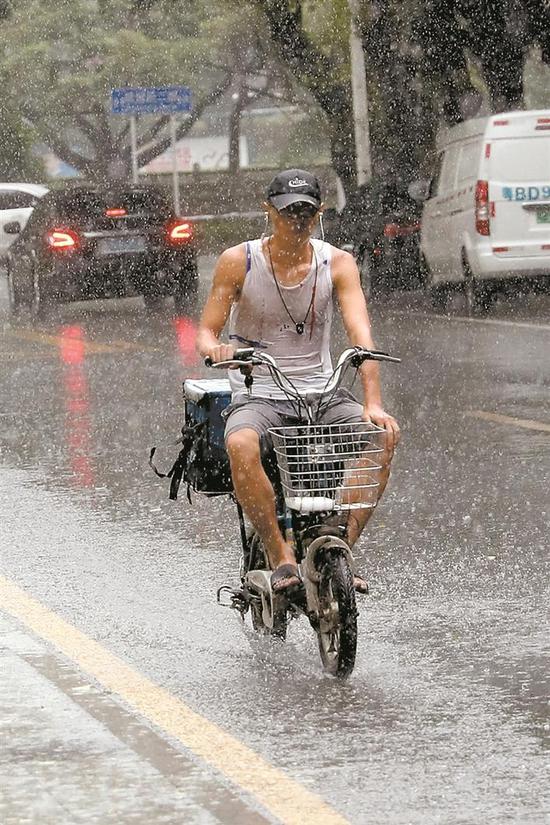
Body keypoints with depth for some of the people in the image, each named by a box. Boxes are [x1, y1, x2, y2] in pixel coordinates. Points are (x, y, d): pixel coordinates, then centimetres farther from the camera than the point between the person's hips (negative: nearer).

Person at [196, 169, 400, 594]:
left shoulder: (337, 263, -2)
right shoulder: (238, 262, -4)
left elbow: (361, 334, -14)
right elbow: (206, 333, -3)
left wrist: (373, 404, -29)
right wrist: (216, 348, -30)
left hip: (321, 392, 2)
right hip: (257, 395, -2)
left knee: (383, 437, -25)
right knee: (241, 446, -36)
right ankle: (281, 555, -23)